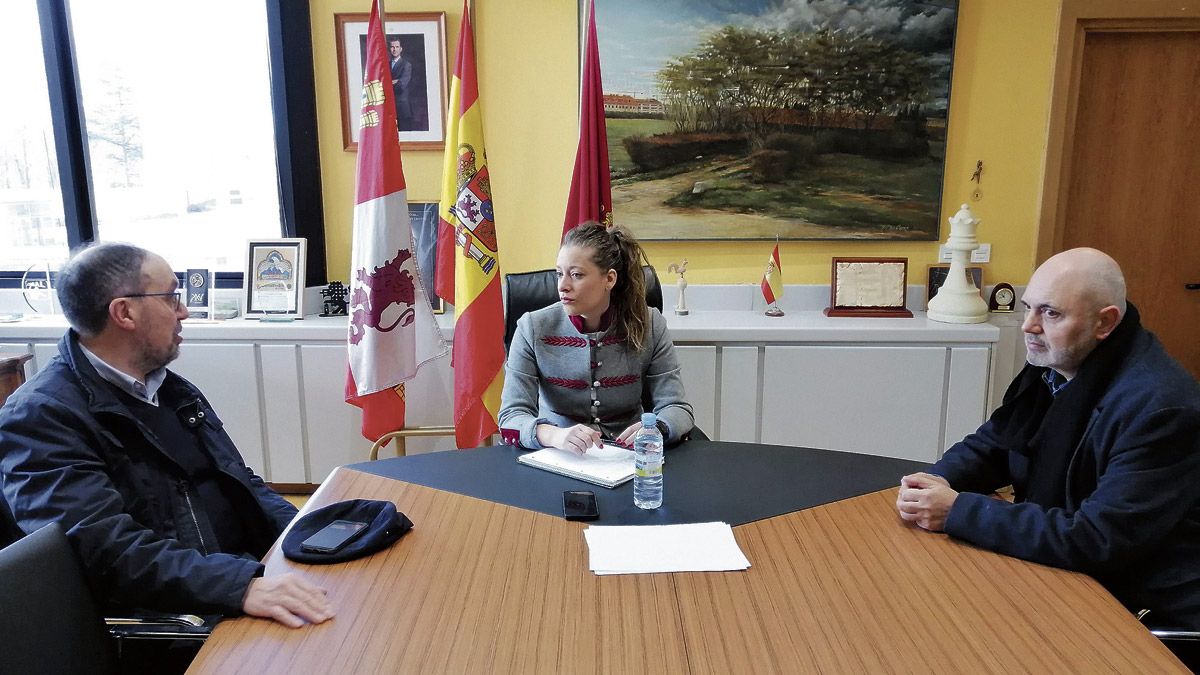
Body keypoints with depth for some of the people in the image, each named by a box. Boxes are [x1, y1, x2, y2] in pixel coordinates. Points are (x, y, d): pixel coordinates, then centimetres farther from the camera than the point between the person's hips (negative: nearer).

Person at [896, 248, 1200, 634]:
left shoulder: (1159, 407, -26)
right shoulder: (1053, 364, 0)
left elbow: (1096, 541, -29)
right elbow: (989, 445, 10)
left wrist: (957, 512, -27)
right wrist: (938, 483, -13)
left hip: (1146, 612, -7)